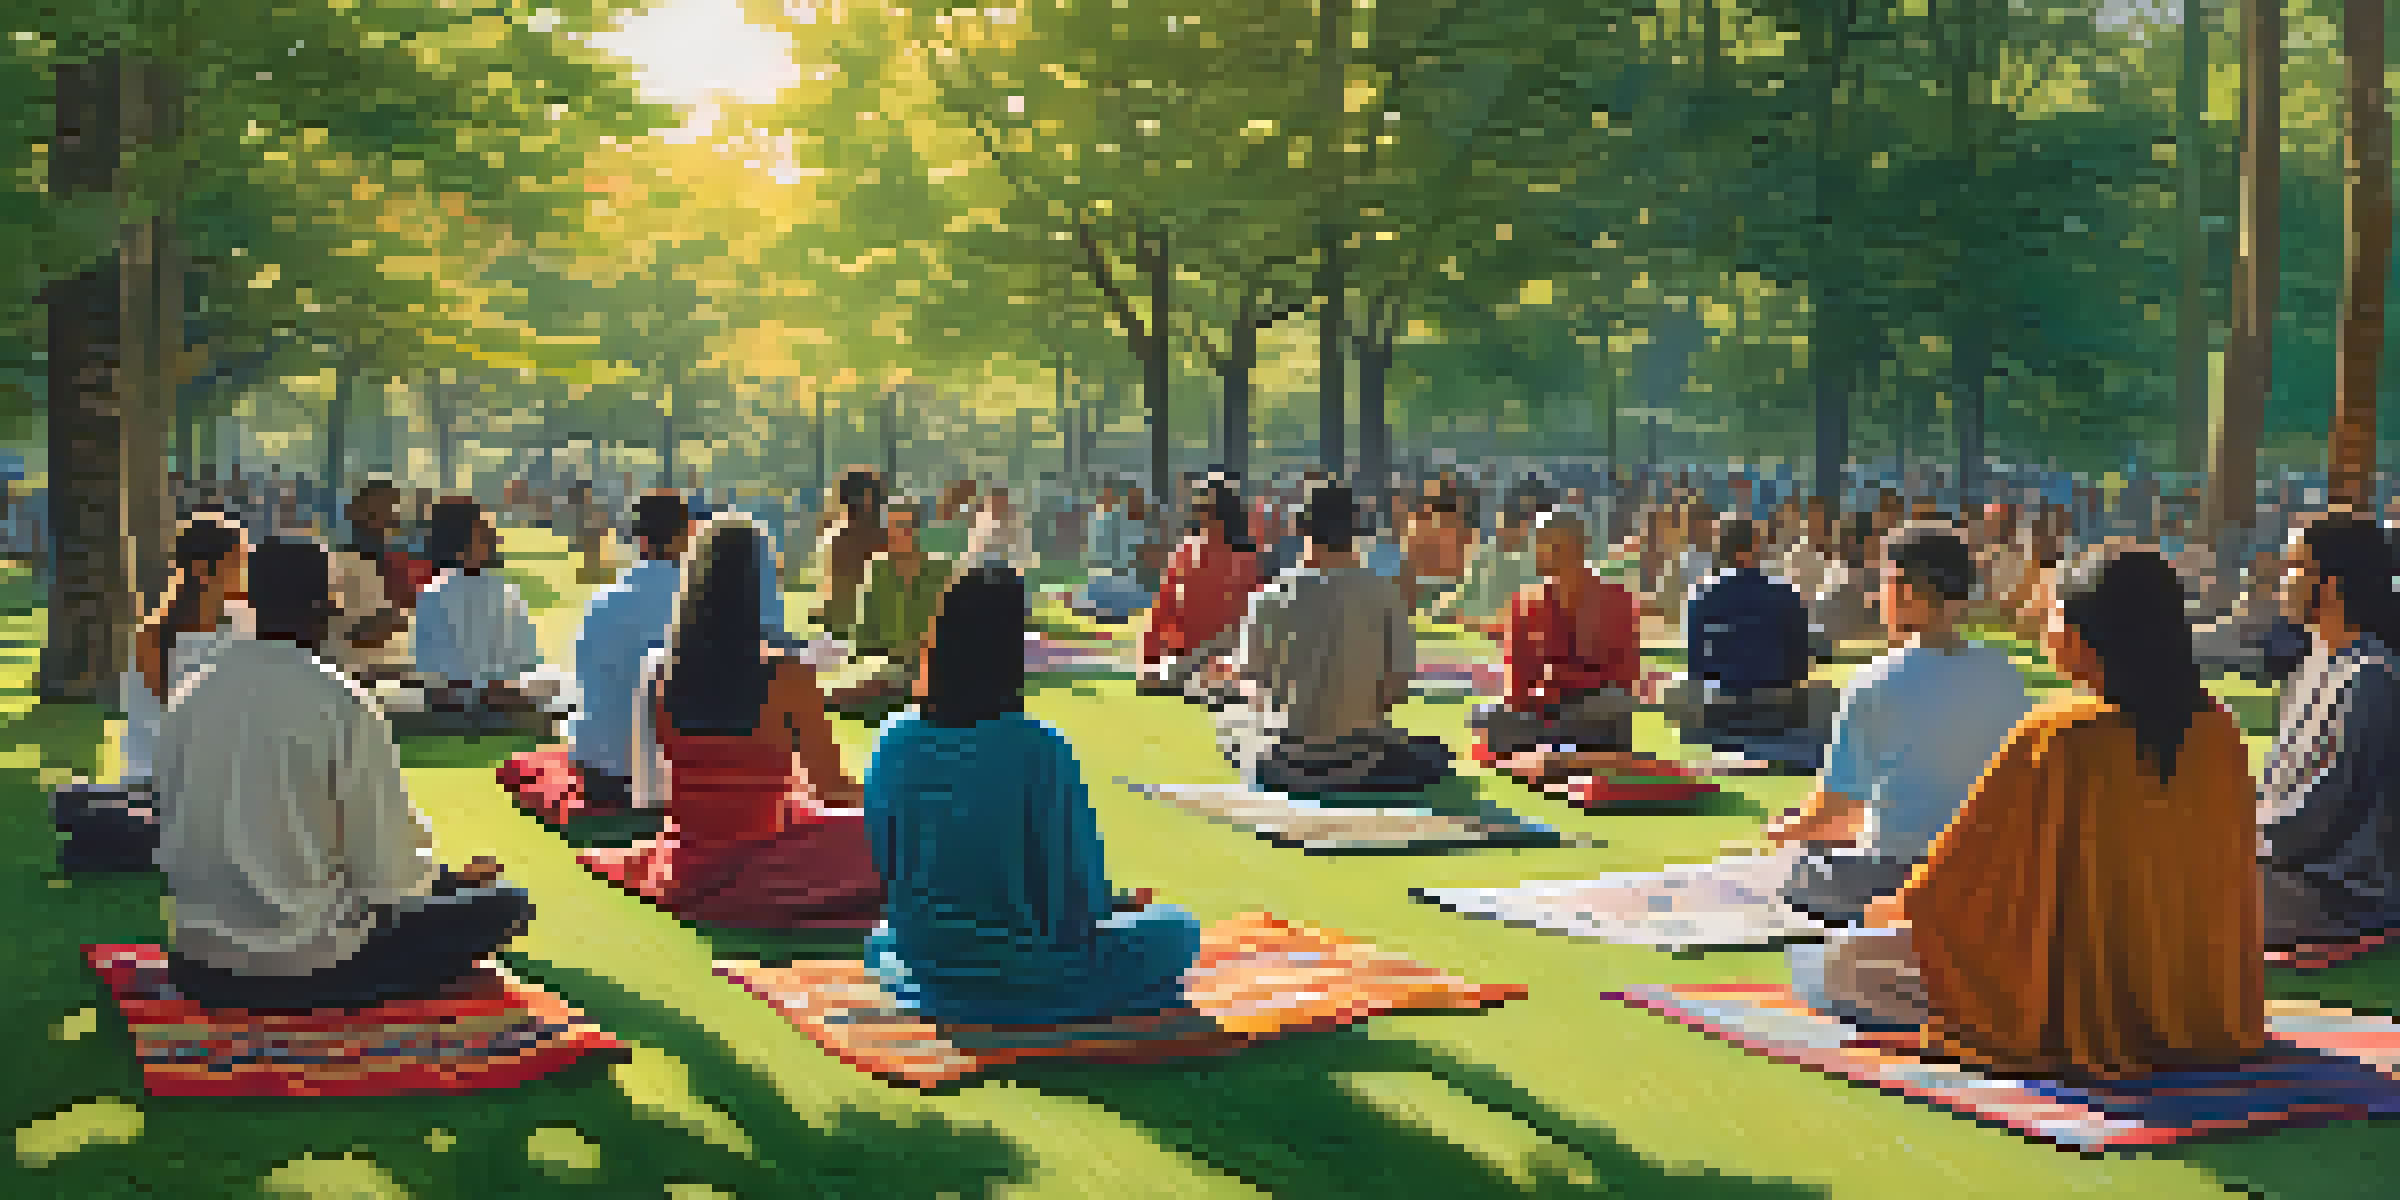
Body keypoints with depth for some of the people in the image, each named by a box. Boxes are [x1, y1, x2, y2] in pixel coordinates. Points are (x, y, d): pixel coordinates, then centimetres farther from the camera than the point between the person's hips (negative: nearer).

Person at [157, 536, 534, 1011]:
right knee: (504, 903, 5)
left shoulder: (189, 697, 1)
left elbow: (174, 843, 10)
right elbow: (393, 877, -12)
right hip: (314, 963, -7)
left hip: (202, 963, 7)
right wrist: (461, 874, 8)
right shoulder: (344, 708, -17)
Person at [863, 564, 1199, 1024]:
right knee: (1175, 930, 19)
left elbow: (888, 869, 5)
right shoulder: (1039, 752, -20)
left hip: (932, 980, 3)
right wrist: (1117, 904, 9)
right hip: (1030, 985, -3)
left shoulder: (895, 742, -7)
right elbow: (1078, 904, -14)